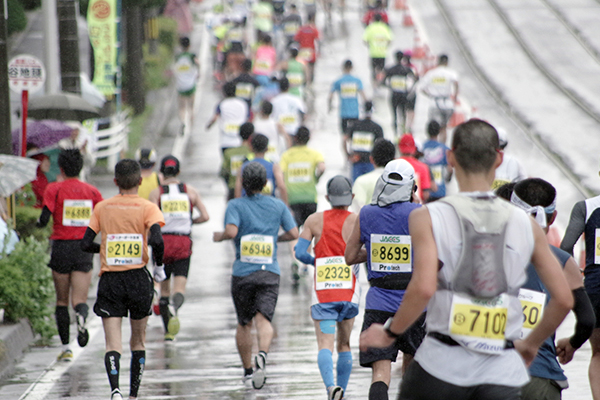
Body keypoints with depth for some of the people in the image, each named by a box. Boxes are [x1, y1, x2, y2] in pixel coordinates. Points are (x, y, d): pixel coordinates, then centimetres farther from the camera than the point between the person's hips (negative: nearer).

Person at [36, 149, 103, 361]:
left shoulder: (54, 189, -4)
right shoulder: (92, 191, 5)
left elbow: (44, 219, -11)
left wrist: (37, 223, 12)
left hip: (61, 248, -1)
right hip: (84, 248, 1)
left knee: (62, 301, 11)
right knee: (79, 299, 0)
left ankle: (66, 348, 11)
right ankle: (81, 319, -35)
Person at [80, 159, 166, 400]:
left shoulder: (102, 208, 4)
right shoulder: (147, 208, -4)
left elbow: (85, 244, 4)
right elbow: (156, 240, -19)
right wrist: (159, 266, -3)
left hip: (109, 281, 0)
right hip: (138, 279, 0)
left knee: (113, 344, -5)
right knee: (138, 342, 16)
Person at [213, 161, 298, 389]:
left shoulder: (236, 205, -3)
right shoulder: (278, 206, 5)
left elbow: (231, 231, -19)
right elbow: (293, 234, 3)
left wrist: (219, 236, 2)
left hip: (242, 274, 0)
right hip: (270, 273, 0)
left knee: (244, 323, 15)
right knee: (263, 319, -11)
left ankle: (248, 370, 24)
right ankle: (262, 355, -39)